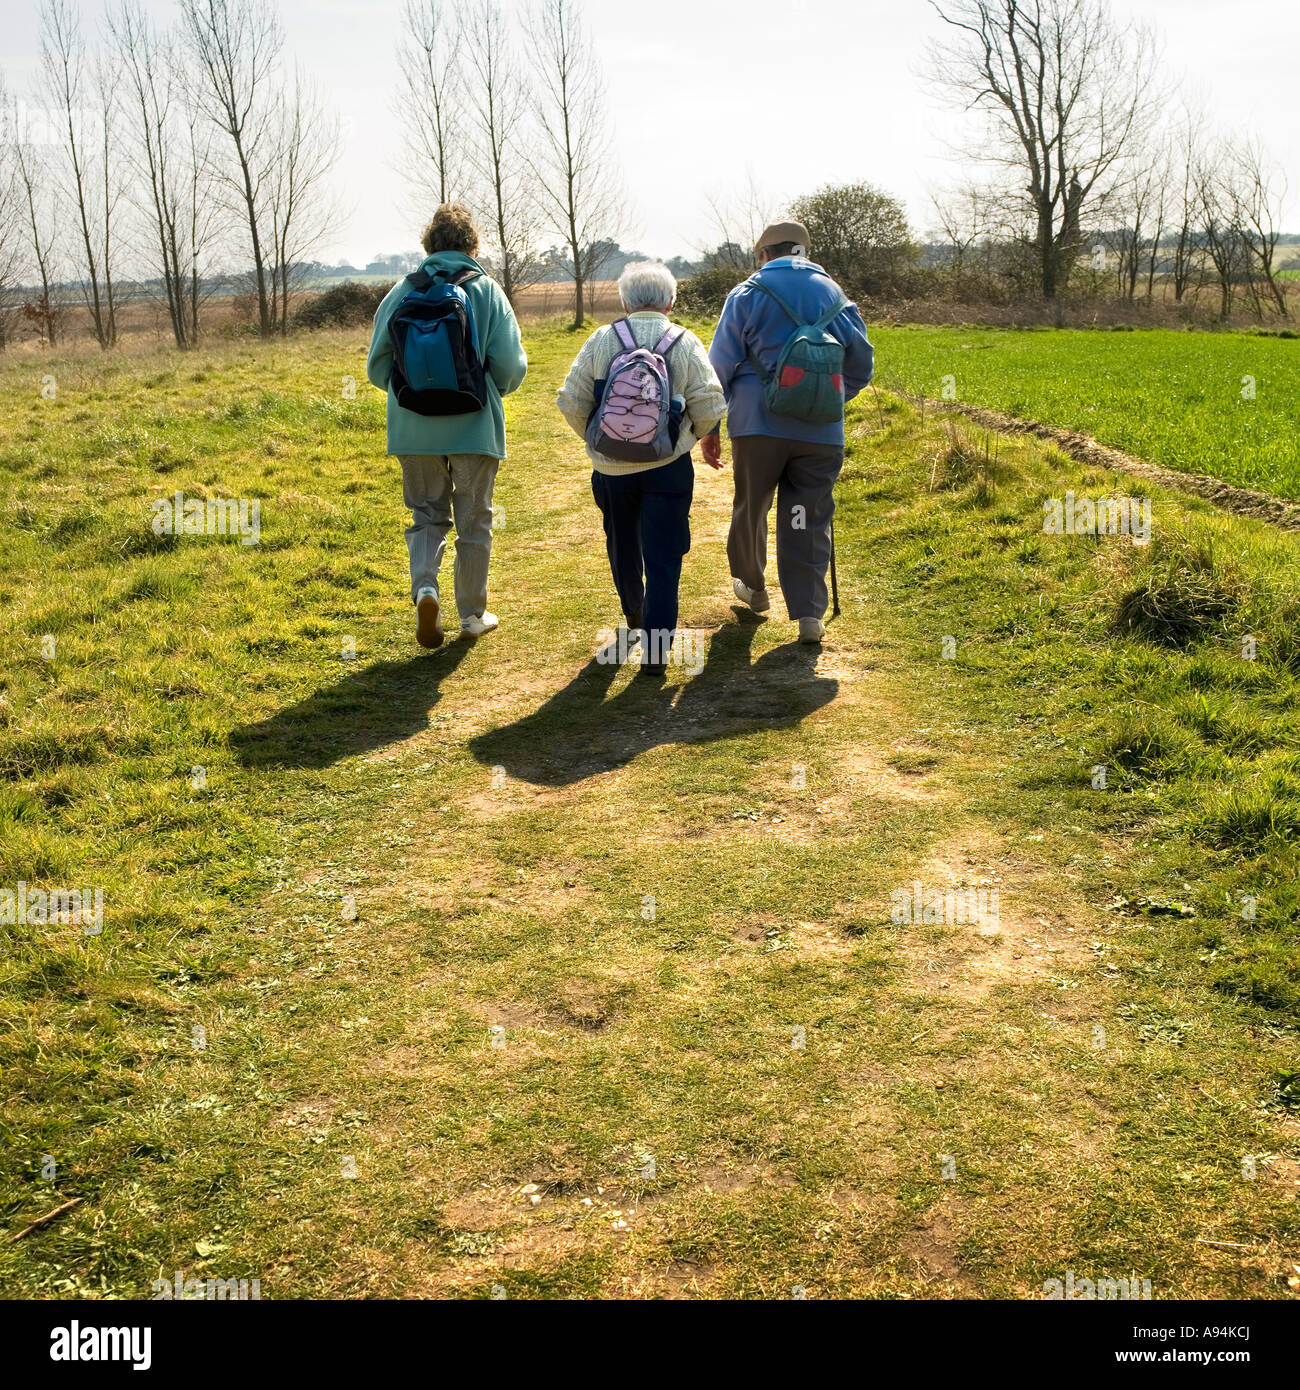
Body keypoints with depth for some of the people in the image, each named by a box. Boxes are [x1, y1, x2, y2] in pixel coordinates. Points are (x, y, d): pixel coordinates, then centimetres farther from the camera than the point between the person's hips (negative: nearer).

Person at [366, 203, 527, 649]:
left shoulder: (400, 293, 0)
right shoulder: (485, 291, -6)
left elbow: (376, 367, 2)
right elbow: (510, 366, -10)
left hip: (414, 430, 2)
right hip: (474, 428, -1)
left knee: (427, 515, 16)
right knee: (474, 520, 11)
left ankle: (425, 586, -7)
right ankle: (473, 614, 19)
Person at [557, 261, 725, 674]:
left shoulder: (601, 340, -5)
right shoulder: (686, 343, -7)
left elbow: (571, 401, -6)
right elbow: (709, 408, -9)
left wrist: (594, 437, 12)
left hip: (610, 469, 2)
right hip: (667, 469, -2)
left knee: (623, 545, 24)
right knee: (663, 559, 2)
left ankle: (635, 614, 46)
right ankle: (656, 647, -4)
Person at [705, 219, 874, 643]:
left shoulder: (748, 295, 2)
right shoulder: (836, 298, 11)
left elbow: (720, 365, -1)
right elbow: (860, 366, 17)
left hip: (759, 424, -2)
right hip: (821, 432, 2)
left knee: (750, 509, 18)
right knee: (810, 521, 5)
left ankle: (751, 585, 36)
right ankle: (810, 613, 0)